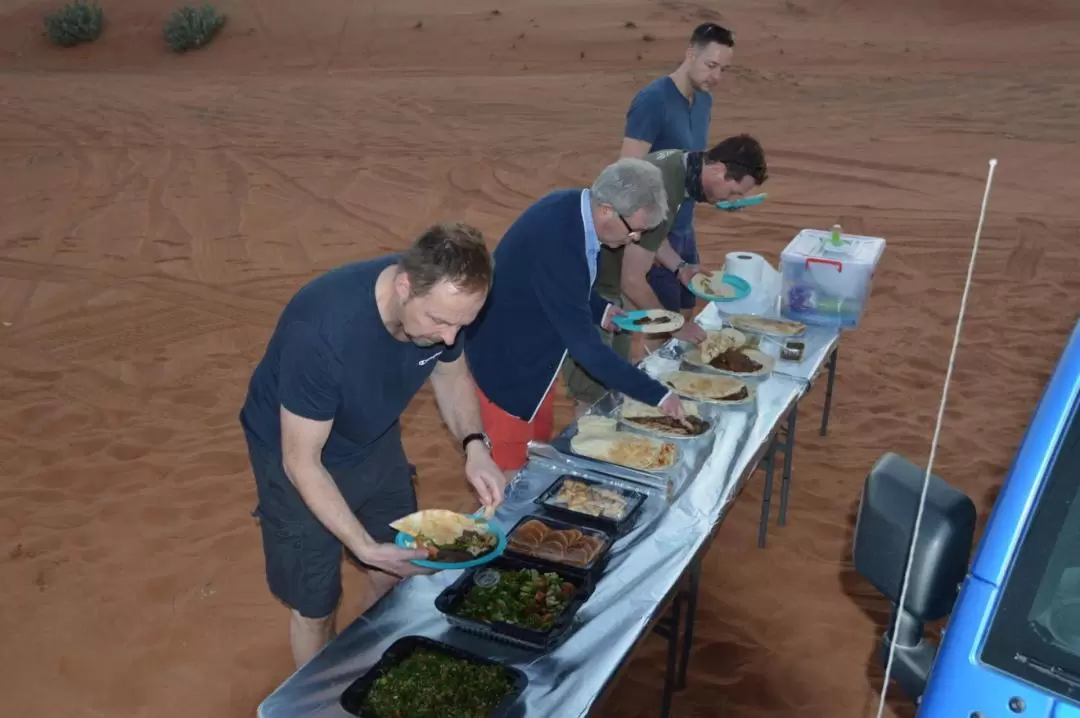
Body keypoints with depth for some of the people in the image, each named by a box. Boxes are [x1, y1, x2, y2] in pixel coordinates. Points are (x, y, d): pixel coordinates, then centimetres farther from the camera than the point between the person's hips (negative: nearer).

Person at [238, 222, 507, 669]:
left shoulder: (439, 301, -23)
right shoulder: (322, 331, -40)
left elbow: (451, 374, -2)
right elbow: (302, 462, -29)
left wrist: (474, 445, -19)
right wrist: (365, 547, -33)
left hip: (375, 441, 6)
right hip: (298, 454, -5)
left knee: (400, 578, 16)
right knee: (315, 606, 7)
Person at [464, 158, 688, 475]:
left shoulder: (573, 207, -8)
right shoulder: (556, 242, -36)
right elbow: (583, 344, -33)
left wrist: (599, 309, -1)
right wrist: (657, 395, -28)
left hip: (532, 352, 9)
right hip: (504, 360, -9)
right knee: (511, 469, 6)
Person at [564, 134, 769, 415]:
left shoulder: (679, 162, -2)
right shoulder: (662, 195, -31)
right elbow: (633, 282, -25)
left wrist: (679, 268, 7)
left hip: (605, 280, 10)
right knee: (594, 395, -1)